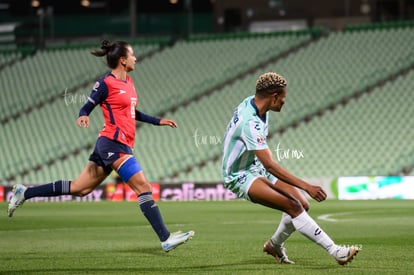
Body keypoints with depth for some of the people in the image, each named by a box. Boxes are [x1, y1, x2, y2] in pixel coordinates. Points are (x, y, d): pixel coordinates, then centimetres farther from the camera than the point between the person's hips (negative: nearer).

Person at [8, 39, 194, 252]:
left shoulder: (128, 82, 17)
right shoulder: (106, 83, -9)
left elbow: (132, 112, 29)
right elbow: (87, 107, -7)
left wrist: (158, 121, 28)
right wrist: (83, 116, -29)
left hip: (123, 145, 9)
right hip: (113, 144, -9)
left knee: (79, 189, 11)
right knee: (143, 187, -12)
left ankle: (24, 193, 17)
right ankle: (165, 238, -13)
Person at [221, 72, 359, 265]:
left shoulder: (253, 103, -1)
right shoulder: (250, 122, -30)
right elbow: (269, 165, -35)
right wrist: (306, 187, -38)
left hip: (256, 168, 9)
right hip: (240, 177, -9)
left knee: (302, 204, -2)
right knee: (293, 206, -26)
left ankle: (275, 245, 22)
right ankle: (335, 251, -24)